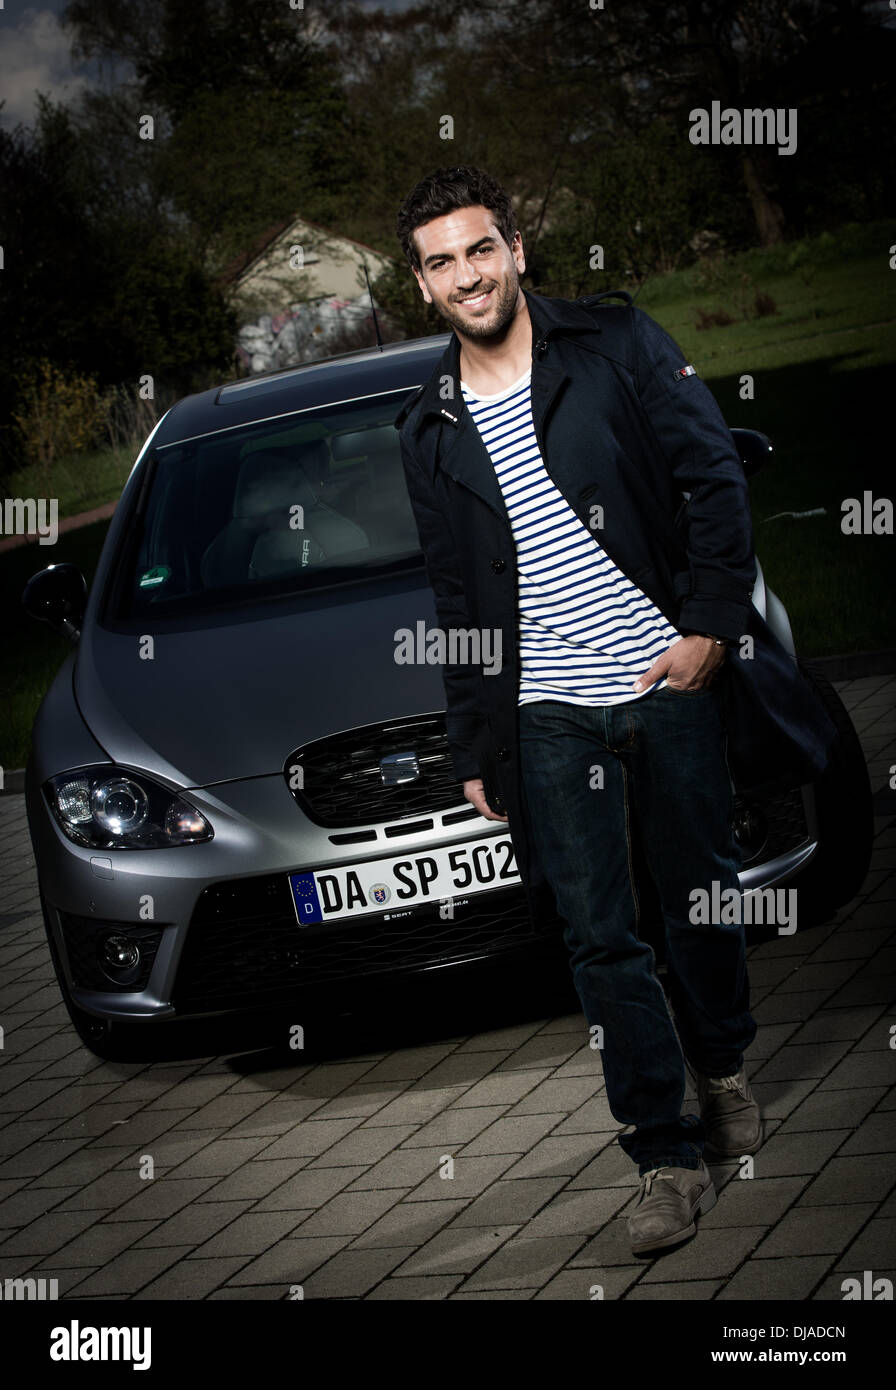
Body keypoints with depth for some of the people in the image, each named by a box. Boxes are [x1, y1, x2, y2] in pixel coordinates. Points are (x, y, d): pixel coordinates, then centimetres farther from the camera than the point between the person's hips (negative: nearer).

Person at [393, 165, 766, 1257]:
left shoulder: (616, 345, -1)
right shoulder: (429, 430, 8)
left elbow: (717, 479, -3)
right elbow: (458, 605, 13)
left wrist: (709, 627, -10)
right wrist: (473, 748, 11)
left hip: (667, 678, -1)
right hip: (549, 715, 2)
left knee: (701, 894, 12)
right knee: (600, 940, -1)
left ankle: (723, 1067, 38)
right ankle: (668, 1155, 6)